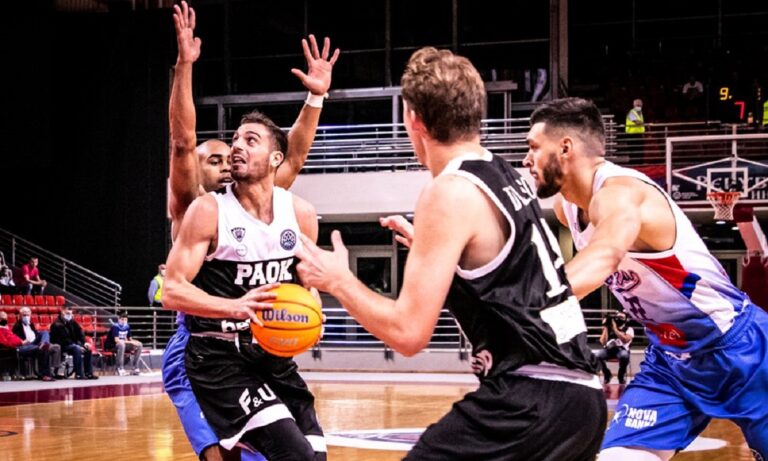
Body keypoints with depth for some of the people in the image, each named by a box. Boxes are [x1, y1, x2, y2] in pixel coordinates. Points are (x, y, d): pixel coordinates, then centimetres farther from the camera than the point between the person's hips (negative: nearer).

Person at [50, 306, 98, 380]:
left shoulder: (71, 321, 7)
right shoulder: (57, 324, -17)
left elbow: (79, 332, 8)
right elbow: (64, 340, -22)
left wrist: (84, 343, -10)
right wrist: (78, 346, -25)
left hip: (73, 344, 8)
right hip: (62, 346, -8)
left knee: (88, 349, -9)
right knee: (77, 349, -33)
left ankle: (88, 373, -8)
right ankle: (79, 374, -32)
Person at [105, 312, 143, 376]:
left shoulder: (127, 327, 2)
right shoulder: (115, 327, -19)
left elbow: (130, 339, 7)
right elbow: (117, 340, -29)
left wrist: (134, 342, -17)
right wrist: (130, 342, -29)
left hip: (124, 344, 7)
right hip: (111, 346, -7)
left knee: (139, 345, -7)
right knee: (121, 344, -40)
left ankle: (135, 368, -5)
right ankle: (120, 369, -34)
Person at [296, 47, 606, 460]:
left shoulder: (450, 193, -11)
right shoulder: (506, 176, 14)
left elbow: (407, 332, -14)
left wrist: (337, 281, 0)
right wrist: (429, 247, 35)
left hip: (530, 400, -9)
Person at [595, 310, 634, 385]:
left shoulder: (629, 329, 8)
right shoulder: (609, 328, 13)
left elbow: (625, 340, -13)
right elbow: (603, 342, 1)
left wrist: (615, 329, -12)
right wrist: (605, 327, -1)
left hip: (621, 349, -2)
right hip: (608, 349, 2)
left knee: (624, 355, -39)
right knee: (597, 355, -29)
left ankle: (621, 375, -8)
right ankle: (607, 374, 0)